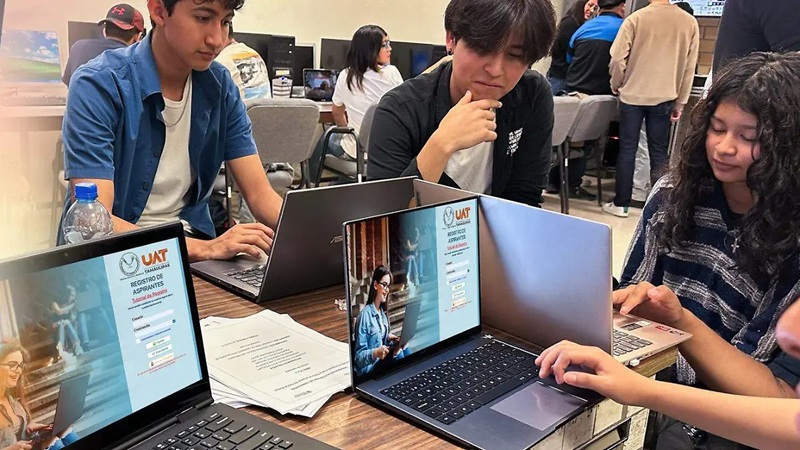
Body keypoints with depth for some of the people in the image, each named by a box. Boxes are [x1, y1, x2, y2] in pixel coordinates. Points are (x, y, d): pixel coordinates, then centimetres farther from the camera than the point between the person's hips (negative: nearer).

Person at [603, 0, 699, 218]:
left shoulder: (636, 18, -9)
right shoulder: (690, 22, 0)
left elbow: (618, 59, -10)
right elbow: (689, 68, 4)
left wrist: (616, 86, 8)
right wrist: (680, 102, 12)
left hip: (633, 95, -2)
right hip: (664, 98, 2)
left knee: (627, 149, 7)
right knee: (659, 152, 9)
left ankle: (621, 203, 11)